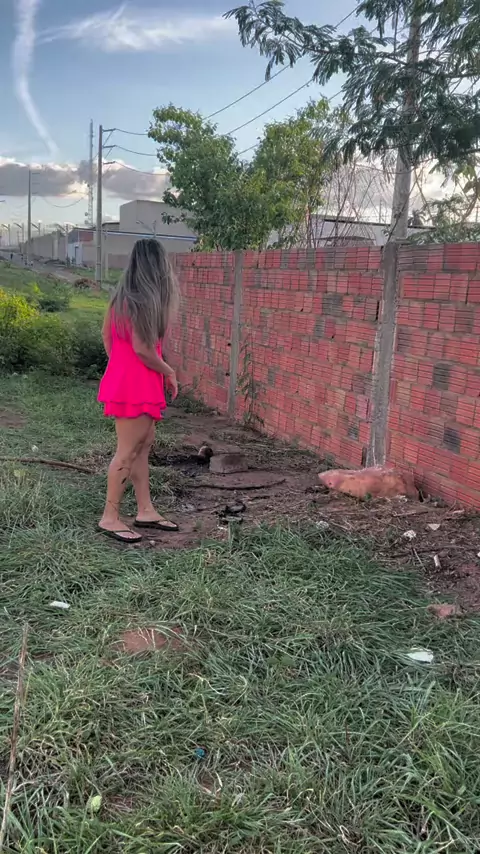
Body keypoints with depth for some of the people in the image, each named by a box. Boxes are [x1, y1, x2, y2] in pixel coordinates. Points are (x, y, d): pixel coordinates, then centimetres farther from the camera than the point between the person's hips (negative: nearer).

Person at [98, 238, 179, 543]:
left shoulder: (123, 295, 9)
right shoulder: (143, 300, -18)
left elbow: (107, 336, 15)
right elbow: (142, 348, -21)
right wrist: (169, 372, -7)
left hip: (125, 379, 10)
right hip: (135, 384, -10)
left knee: (144, 444, 15)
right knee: (128, 451, -2)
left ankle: (145, 511, 23)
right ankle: (110, 517, 8)